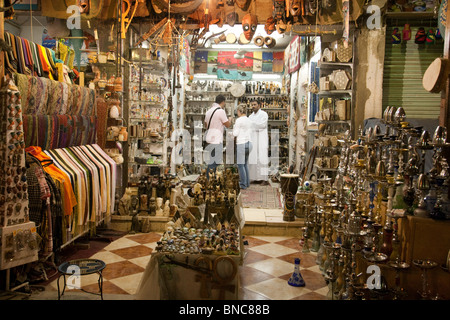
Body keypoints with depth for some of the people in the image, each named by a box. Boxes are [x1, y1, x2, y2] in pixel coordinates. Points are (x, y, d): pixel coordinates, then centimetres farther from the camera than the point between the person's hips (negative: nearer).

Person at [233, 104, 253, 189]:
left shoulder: (239, 120, -11)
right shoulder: (249, 121, 11)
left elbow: (235, 134, -10)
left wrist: (234, 126, 7)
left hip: (241, 144, -8)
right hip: (249, 143, 8)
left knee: (241, 165, 1)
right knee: (245, 164, 17)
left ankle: (243, 184, 5)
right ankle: (247, 183, 22)